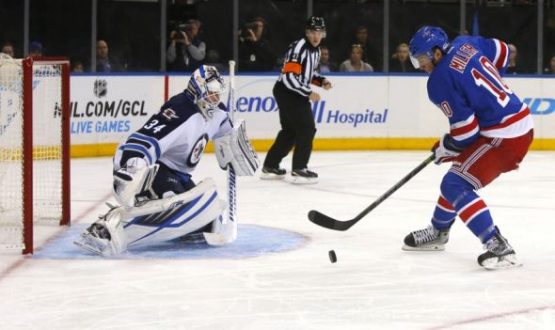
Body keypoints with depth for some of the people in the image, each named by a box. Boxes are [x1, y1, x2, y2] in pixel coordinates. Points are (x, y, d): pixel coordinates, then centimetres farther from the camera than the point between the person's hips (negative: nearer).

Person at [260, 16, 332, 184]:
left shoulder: (315, 50, 11)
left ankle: (270, 166, 24)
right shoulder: (298, 48, -21)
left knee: (290, 131, 15)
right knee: (307, 129, -12)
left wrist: (321, 80, 7)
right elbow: (289, 77, -25)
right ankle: (299, 170, -9)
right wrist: (308, 93, -21)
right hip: (287, 92, -10)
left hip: (294, 93, 10)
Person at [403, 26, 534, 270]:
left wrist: (445, 148, 1)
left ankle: (498, 247, -20)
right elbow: (501, 52, 21)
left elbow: (466, 131, -18)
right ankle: (437, 232, 41)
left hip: (504, 137, -10)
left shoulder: (440, 81, -18)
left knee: (455, 185, -14)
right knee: (459, 175, 24)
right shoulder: (465, 44, 4)